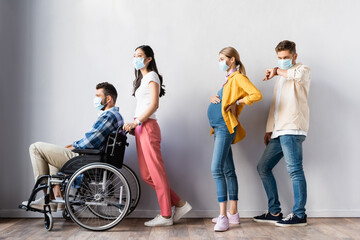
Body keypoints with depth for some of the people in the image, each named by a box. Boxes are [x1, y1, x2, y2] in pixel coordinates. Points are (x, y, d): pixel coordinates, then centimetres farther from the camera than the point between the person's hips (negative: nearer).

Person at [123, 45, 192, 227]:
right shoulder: (142, 78, 23)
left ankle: (166, 216, 4)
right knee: (147, 175, 7)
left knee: (156, 172, -4)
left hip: (148, 127, -9)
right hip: (141, 128, 9)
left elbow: (154, 104, -14)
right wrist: (134, 125, 10)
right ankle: (179, 204, 15)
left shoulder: (151, 76, -3)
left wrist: (136, 121, -15)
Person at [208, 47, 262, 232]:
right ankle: (233, 213, 17)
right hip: (219, 127, 10)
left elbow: (257, 95, -19)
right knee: (228, 171, 10)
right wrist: (213, 98, 7)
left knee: (217, 169, -16)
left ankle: (223, 216, -14)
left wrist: (237, 102, -13)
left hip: (225, 127, -10)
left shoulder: (239, 77, -6)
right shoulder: (229, 79, 21)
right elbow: (220, 99, 29)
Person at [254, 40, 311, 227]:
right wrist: (269, 129, 20)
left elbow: (300, 75, -25)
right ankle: (274, 212, 13)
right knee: (263, 167, 7)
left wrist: (277, 70, -12)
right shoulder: (281, 78, 27)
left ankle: (299, 215, 0)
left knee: (294, 170, -9)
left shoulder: (302, 70, 3)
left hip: (292, 130, -9)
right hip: (279, 132, 9)